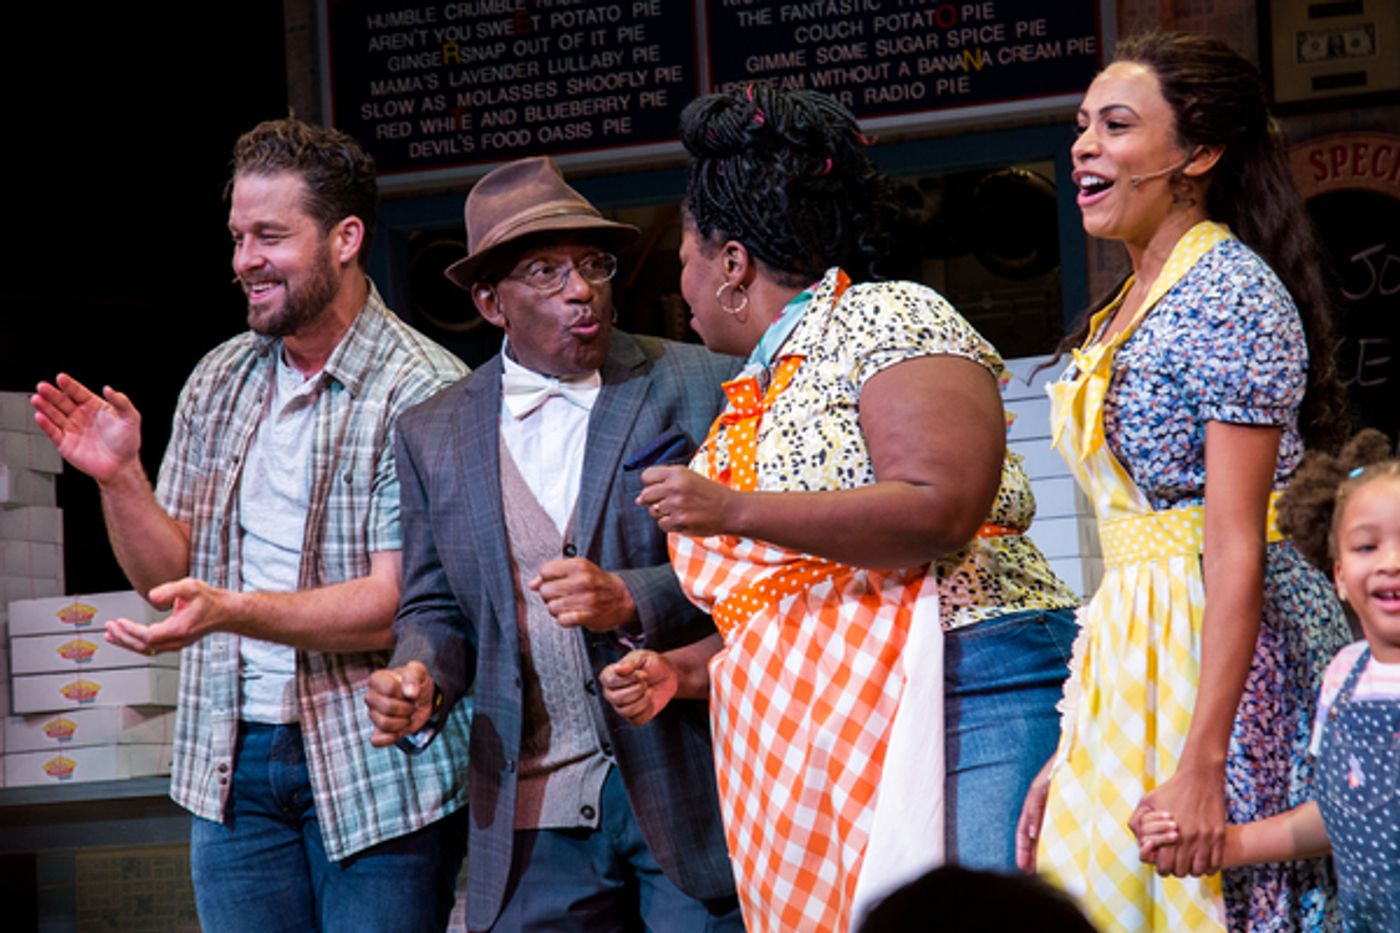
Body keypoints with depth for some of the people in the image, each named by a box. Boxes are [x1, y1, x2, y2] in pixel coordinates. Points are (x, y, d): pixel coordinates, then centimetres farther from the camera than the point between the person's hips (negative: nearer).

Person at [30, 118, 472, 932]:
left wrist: (232, 610, -29)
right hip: (234, 761, 5)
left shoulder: (426, 393, -11)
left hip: (375, 768, -5)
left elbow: (396, 605, -17)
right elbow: (168, 574, 12)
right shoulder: (218, 384, 9)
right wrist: (119, 477, -6)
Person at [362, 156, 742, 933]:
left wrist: (633, 600, -17)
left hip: (689, 793, -2)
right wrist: (420, 680, -6)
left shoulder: (700, 388, 2)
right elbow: (436, 608, 16)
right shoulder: (432, 434, 12)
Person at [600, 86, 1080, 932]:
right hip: (812, 756, 8)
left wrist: (736, 512, -16)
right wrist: (686, 670, 14)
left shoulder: (891, 320, -1)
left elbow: (944, 511, -16)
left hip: (963, 704, -8)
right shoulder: (755, 398, 24)